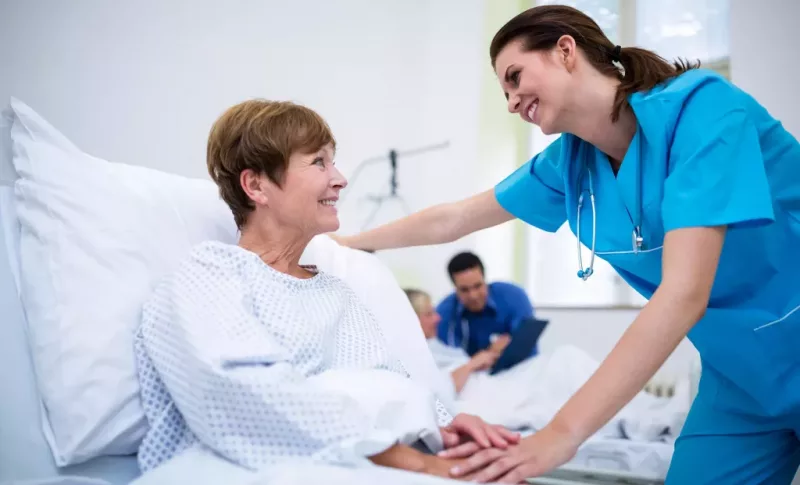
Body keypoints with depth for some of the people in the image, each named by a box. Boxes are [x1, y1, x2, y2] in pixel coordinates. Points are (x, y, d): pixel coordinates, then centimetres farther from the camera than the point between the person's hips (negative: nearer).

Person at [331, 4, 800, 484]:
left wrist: (562, 432, -36)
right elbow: (452, 219, 11)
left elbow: (683, 294, -32)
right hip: (741, 375, 5)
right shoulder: (570, 162, -3)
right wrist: (346, 244, 18)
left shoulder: (699, 107, -24)